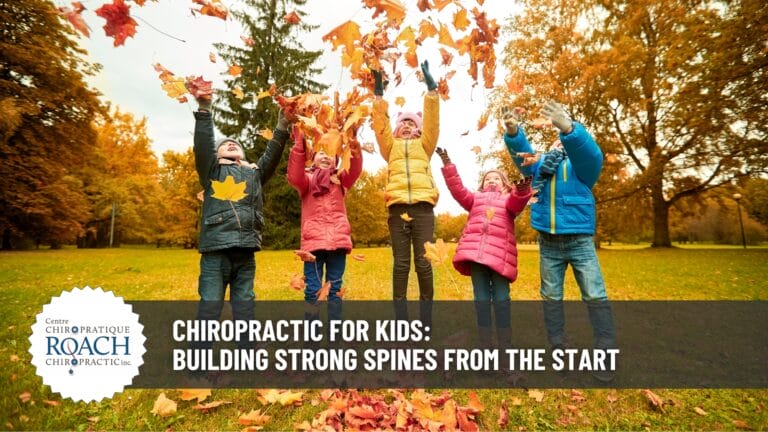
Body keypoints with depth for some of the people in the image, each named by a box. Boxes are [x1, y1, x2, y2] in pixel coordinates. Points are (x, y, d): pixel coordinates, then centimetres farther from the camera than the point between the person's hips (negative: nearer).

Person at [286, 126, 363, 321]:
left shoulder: (340, 180, 19)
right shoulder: (307, 179, 14)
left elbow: (355, 171, -2)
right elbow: (294, 177, -9)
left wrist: (353, 144, -20)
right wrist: (299, 144, -19)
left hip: (338, 240, 2)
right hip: (313, 240, -2)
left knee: (335, 289, 6)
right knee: (312, 290, -2)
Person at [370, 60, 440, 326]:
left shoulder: (424, 146, 23)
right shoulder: (391, 146, 23)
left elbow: (432, 120, 12)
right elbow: (381, 124, 11)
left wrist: (431, 88, 6)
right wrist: (379, 94, 5)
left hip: (423, 207, 0)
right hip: (398, 207, 0)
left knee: (423, 261, -2)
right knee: (401, 263, -1)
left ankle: (426, 317, 7)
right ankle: (400, 317, 5)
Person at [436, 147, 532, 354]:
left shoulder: (510, 199, 22)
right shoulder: (475, 198, 28)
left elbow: (518, 203, -2)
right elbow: (457, 189, 14)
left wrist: (522, 189, -25)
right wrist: (447, 164, 5)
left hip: (500, 254, -1)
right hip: (475, 251, 2)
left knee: (501, 298, -3)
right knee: (481, 298, 2)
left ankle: (504, 345, 6)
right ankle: (484, 345, 8)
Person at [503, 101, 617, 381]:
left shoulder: (580, 163, 2)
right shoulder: (540, 163, 12)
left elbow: (590, 153, -20)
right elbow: (521, 154, -5)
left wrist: (568, 128, -40)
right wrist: (513, 133, -27)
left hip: (580, 241, -2)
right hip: (548, 244, 3)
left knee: (596, 297, -3)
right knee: (551, 298, 8)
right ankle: (559, 350, 20)